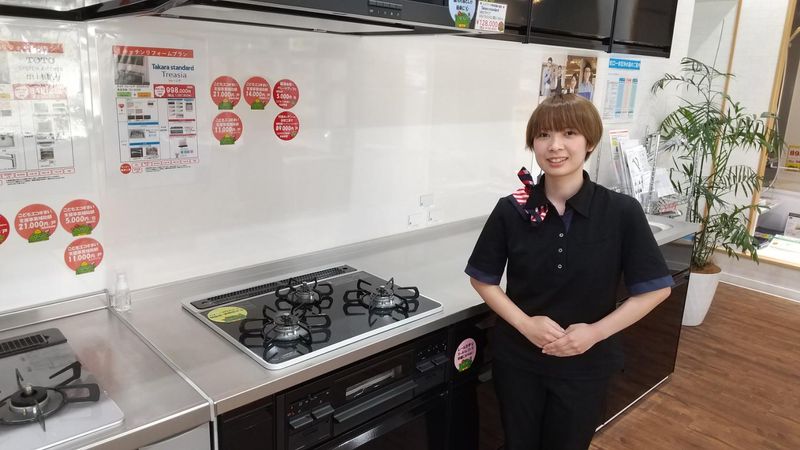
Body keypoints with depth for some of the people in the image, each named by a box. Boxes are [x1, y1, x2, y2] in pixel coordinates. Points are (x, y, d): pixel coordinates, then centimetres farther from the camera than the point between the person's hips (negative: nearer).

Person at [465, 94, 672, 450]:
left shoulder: (621, 212, -14)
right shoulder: (511, 210, -12)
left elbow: (656, 288, -8)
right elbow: (483, 279, -3)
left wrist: (596, 331, -16)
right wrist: (525, 323, -16)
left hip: (585, 364, 0)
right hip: (517, 360, 1)